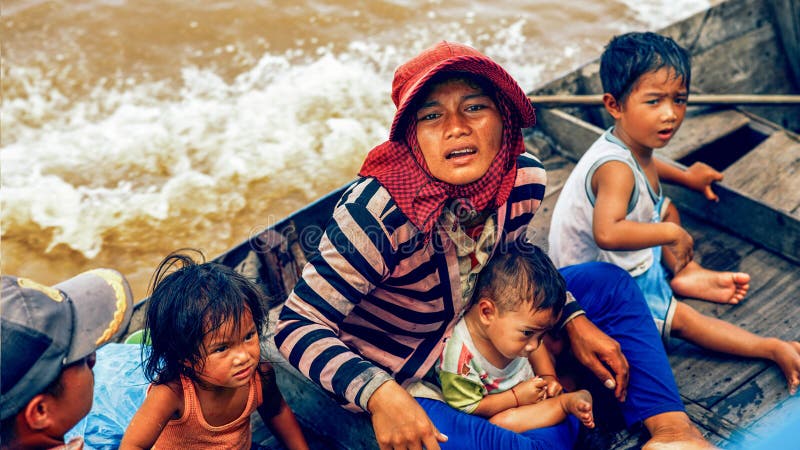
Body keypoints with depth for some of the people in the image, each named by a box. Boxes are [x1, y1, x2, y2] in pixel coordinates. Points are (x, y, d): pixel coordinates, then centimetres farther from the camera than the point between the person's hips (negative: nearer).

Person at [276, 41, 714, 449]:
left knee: (609, 281, 7)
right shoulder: (381, 212, -34)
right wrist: (379, 394, -43)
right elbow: (298, 325, -28)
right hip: (397, 380, -7)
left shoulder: (524, 178, -14)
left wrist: (575, 320, -1)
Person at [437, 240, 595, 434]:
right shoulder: (459, 356, -39)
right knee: (502, 422, -36)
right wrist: (516, 397, -28)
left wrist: (549, 377, -10)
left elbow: (537, 345, 3)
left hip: (529, 384, 6)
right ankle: (566, 402, -22)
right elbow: (467, 408, -27)